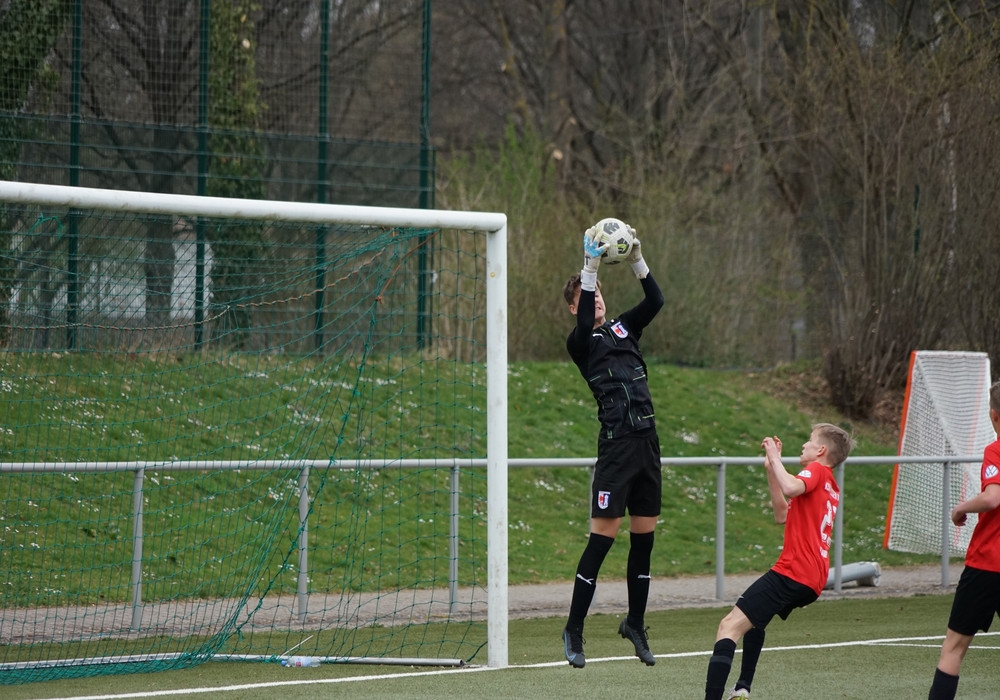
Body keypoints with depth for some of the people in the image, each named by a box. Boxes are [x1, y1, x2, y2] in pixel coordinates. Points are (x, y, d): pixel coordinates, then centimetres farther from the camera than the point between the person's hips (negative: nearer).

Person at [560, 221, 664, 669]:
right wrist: (590, 268, -26)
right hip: (617, 444, -6)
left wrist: (636, 260, -7)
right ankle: (574, 631, -2)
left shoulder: (623, 329, 17)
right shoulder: (581, 343, 1)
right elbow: (584, 323, -20)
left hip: (647, 442, 6)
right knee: (602, 538, -8)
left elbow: (655, 301, 5)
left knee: (644, 537, 11)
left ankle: (635, 623, 23)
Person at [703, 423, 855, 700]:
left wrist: (775, 457, -13)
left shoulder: (817, 471, -5)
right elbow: (783, 515, 27)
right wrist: (771, 469, 23)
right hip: (813, 578, 10)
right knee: (753, 619, 35)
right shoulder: (829, 486, 23)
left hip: (793, 571, -10)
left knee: (730, 626, -18)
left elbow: (790, 488, -28)